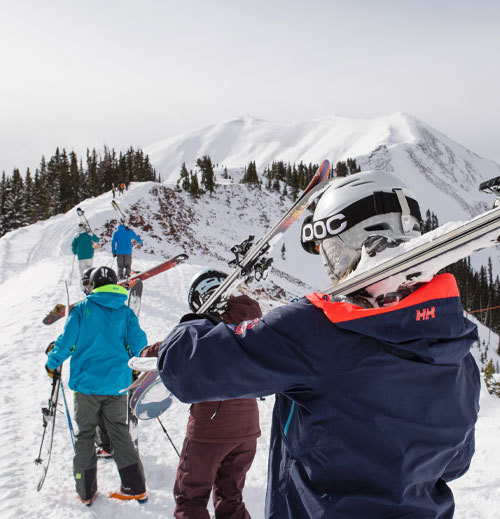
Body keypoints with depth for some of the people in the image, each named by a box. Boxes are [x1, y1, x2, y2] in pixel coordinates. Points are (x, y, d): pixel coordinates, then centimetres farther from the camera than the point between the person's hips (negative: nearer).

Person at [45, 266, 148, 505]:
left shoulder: (82, 308, -4)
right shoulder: (125, 311, 2)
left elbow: (66, 342, -6)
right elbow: (139, 344, 0)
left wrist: (52, 364, 11)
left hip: (87, 381, -2)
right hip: (117, 382, 2)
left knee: (84, 434, 12)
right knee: (120, 432, 14)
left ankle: (86, 491, 18)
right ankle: (135, 487, 15)